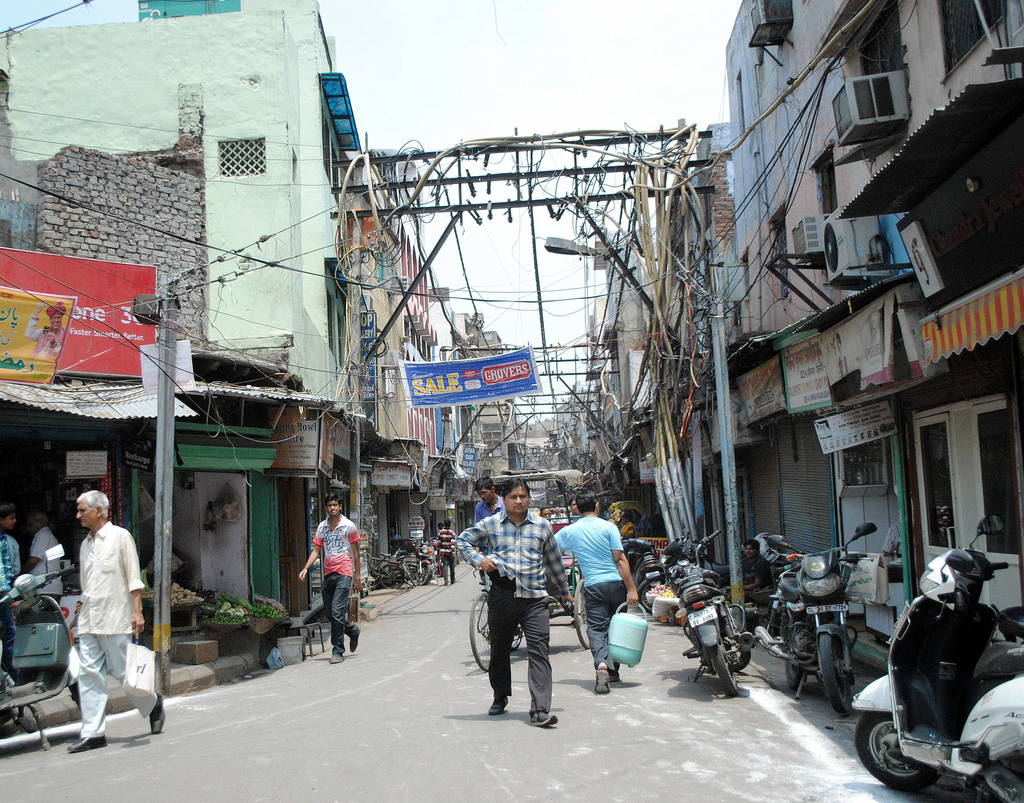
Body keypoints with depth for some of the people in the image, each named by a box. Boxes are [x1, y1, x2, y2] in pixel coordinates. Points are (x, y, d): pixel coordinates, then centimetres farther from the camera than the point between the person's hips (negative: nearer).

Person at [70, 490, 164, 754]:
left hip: (115, 620, -6)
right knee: (89, 675, 0)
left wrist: (137, 612, -13)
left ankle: (153, 704, 23)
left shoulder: (120, 536, -3)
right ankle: (93, 732, 4)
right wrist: (83, 613, 18)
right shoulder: (86, 544, 16)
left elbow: (134, 578, -7)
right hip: (88, 622, 6)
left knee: (123, 672, -1)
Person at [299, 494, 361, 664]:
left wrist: (357, 575, 1)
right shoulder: (321, 527, 11)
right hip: (328, 573, 5)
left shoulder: (348, 526, -1)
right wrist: (306, 568, -2)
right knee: (330, 612, 8)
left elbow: (355, 552, 3)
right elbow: (316, 550, 12)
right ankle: (353, 630, 34)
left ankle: (338, 651, -6)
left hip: (344, 573, -5)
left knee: (337, 611, -13)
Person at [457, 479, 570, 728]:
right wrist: (478, 560, -1)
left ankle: (540, 711, -11)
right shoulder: (490, 524, 5)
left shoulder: (541, 526, 9)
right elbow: (462, 540, 16)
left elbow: (554, 561, 19)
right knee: (499, 650, 15)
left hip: (534, 598, 0)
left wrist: (564, 591, 27)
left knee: (539, 652, -11)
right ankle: (500, 698, 37)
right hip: (501, 596, 1)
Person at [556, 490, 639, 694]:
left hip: (593, 586, 0)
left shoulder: (569, 531, 4)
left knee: (596, 629, -2)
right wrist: (631, 589, -6)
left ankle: (602, 665, -27)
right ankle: (613, 671, 22)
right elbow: (620, 559, -6)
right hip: (616, 583, 0)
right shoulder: (608, 527, -1)